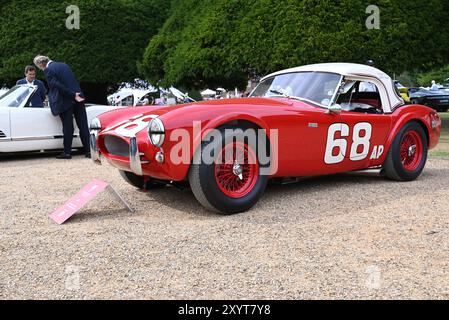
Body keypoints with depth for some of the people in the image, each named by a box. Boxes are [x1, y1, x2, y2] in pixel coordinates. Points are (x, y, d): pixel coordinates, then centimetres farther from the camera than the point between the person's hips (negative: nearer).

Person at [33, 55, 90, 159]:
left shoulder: (48, 70, -6)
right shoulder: (64, 65, 15)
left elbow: (58, 85, -16)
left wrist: (73, 95, -14)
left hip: (65, 101, -5)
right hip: (78, 98, 6)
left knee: (68, 128, 1)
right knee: (83, 126, 5)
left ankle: (67, 152, 8)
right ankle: (89, 150, 6)